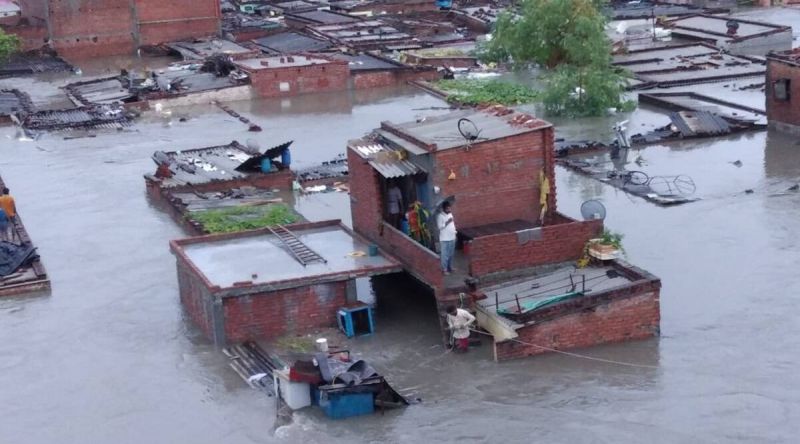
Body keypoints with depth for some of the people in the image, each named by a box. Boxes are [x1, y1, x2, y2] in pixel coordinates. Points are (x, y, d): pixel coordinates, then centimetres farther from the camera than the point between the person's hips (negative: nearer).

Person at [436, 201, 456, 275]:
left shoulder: (450, 214, 7)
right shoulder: (440, 216, -15)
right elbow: (439, 227, -20)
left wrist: (455, 231, 10)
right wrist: (447, 222, -27)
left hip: (452, 238, 7)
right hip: (444, 239, -7)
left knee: (451, 254, 16)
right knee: (445, 255, 0)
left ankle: (450, 267, 30)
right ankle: (444, 269, 10)